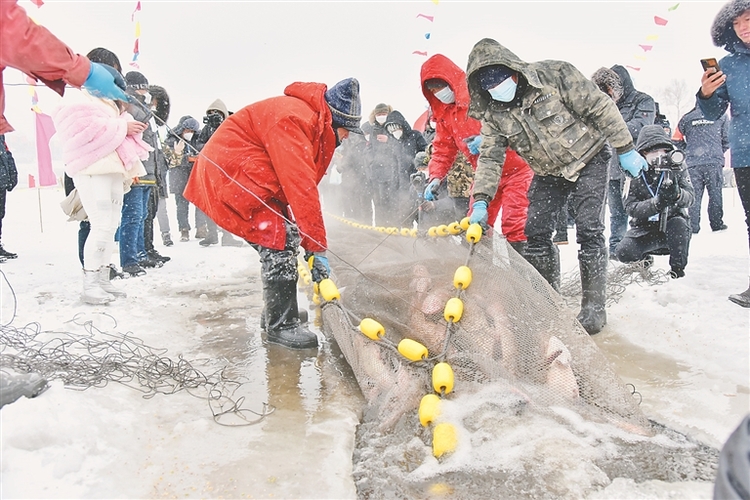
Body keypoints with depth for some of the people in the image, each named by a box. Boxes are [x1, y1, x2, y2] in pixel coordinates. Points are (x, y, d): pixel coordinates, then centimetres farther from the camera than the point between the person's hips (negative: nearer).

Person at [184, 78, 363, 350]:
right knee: (280, 238, -16)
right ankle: (281, 324, -8)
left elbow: (302, 183, 6)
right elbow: (300, 187, -30)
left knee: (282, 235, 11)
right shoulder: (293, 118, -25)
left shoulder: (315, 123, 7)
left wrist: (311, 239, 1)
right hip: (228, 172, -10)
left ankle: (276, 310, 23)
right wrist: (317, 247, -27)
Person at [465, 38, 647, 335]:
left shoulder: (555, 75, -22)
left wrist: (625, 149, -16)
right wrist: (480, 200, -21)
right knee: (535, 233, -2)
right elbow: (490, 158, -8)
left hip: (587, 160, -4)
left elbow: (600, 107, -18)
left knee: (589, 232, -12)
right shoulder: (492, 114, -9)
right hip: (548, 174, 5)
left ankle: (593, 305, -2)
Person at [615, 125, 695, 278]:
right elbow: (631, 207, -17)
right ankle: (644, 259, 17)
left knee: (679, 224, -35)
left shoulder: (677, 167, -7)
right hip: (644, 227, 0)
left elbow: (690, 197, -17)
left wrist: (677, 194, -42)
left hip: (672, 222, 0)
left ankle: (677, 269, -10)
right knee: (624, 253, -23)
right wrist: (656, 203, -37)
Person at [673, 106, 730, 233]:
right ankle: (716, 224, 9)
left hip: (693, 163, 1)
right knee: (715, 193, 6)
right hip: (714, 162, -1)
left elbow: (677, 140, 9)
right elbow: (727, 139, 7)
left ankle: (693, 226, 1)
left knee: (694, 195, 4)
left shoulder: (686, 118, 7)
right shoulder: (720, 115, 6)